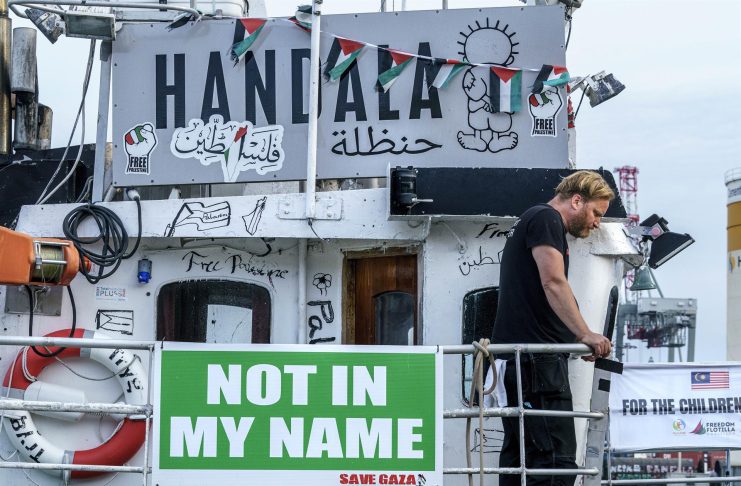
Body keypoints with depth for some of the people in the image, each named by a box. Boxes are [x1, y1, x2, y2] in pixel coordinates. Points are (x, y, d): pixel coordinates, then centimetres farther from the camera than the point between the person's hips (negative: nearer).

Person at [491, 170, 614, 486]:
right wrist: (585, 335, -19)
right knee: (557, 460, -14)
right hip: (536, 358, -11)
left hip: (516, 358, 11)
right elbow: (553, 282, -16)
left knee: (520, 454, 10)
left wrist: (579, 342, 21)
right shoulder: (546, 218, -4)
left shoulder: (530, 221, 28)